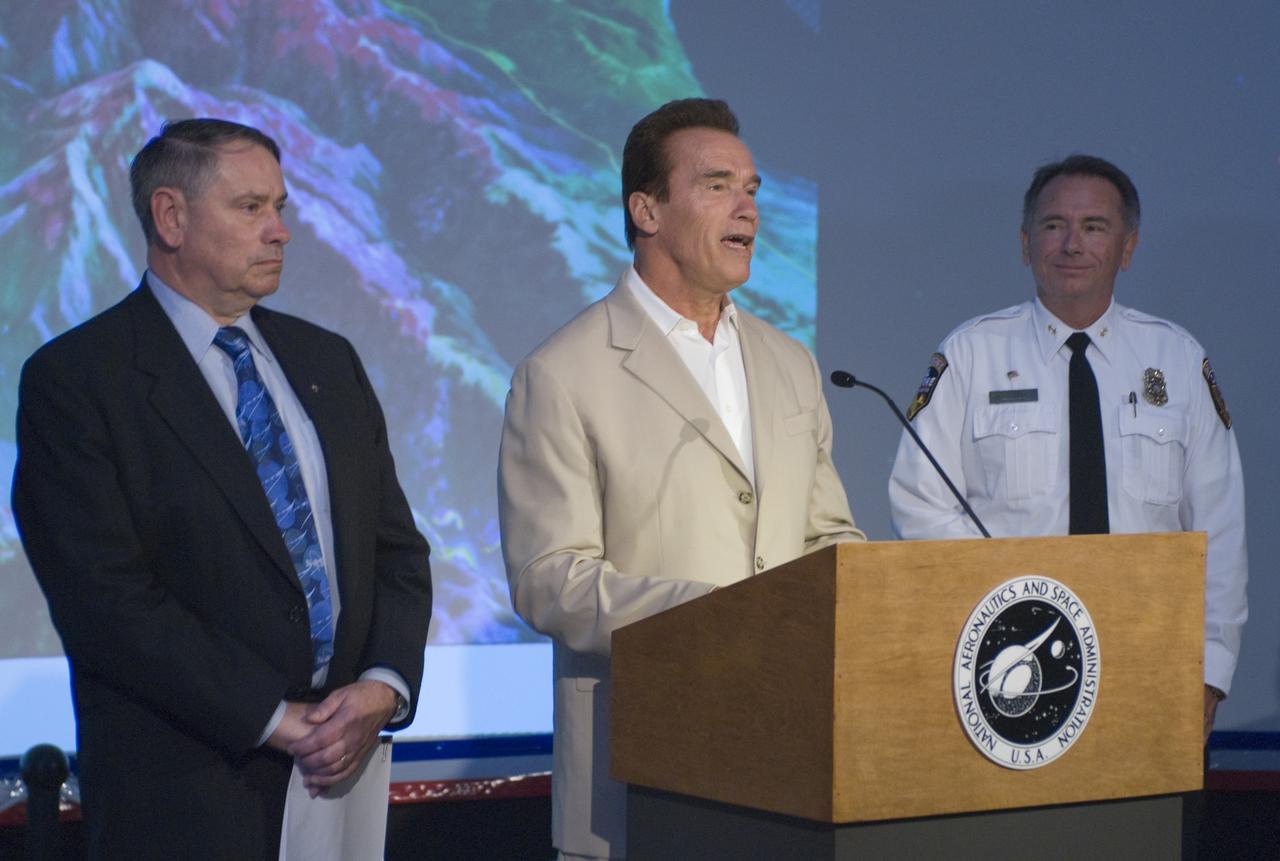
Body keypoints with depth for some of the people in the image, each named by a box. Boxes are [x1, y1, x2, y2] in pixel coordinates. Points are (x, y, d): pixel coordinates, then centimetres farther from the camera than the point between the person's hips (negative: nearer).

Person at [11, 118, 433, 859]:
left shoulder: (327, 360, 12)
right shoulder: (74, 380, -7)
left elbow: (397, 546, 11)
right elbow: (107, 598, -15)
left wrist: (385, 686, -7)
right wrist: (275, 720, -16)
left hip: (342, 768, 5)